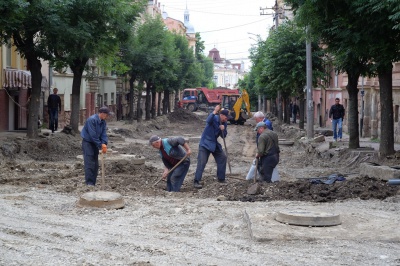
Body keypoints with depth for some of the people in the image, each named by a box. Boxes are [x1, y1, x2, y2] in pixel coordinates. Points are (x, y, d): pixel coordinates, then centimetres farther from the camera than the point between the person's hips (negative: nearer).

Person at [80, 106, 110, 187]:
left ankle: (93, 183, 13)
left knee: (95, 164, 8)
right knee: (89, 163, -13)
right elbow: (93, 135, -25)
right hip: (87, 142, -8)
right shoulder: (92, 120, -22)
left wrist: (104, 144, -19)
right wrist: (100, 146, -22)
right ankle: (89, 183, -14)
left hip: (95, 143, 8)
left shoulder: (103, 122, 3)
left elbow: (103, 134, -1)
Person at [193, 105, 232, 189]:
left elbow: (223, 136, 6)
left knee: (222, 158, 7)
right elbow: (208, 121, -40)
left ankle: (221, 178, 20)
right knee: (201, 162, -14)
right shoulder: (214, 119, -16)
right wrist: (215, 111, -49)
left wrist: (223, 130, -16)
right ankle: (196, 181, -14)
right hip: (205, 143, -7)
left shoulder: (224, 124, 3)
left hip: (215, 144, 7)